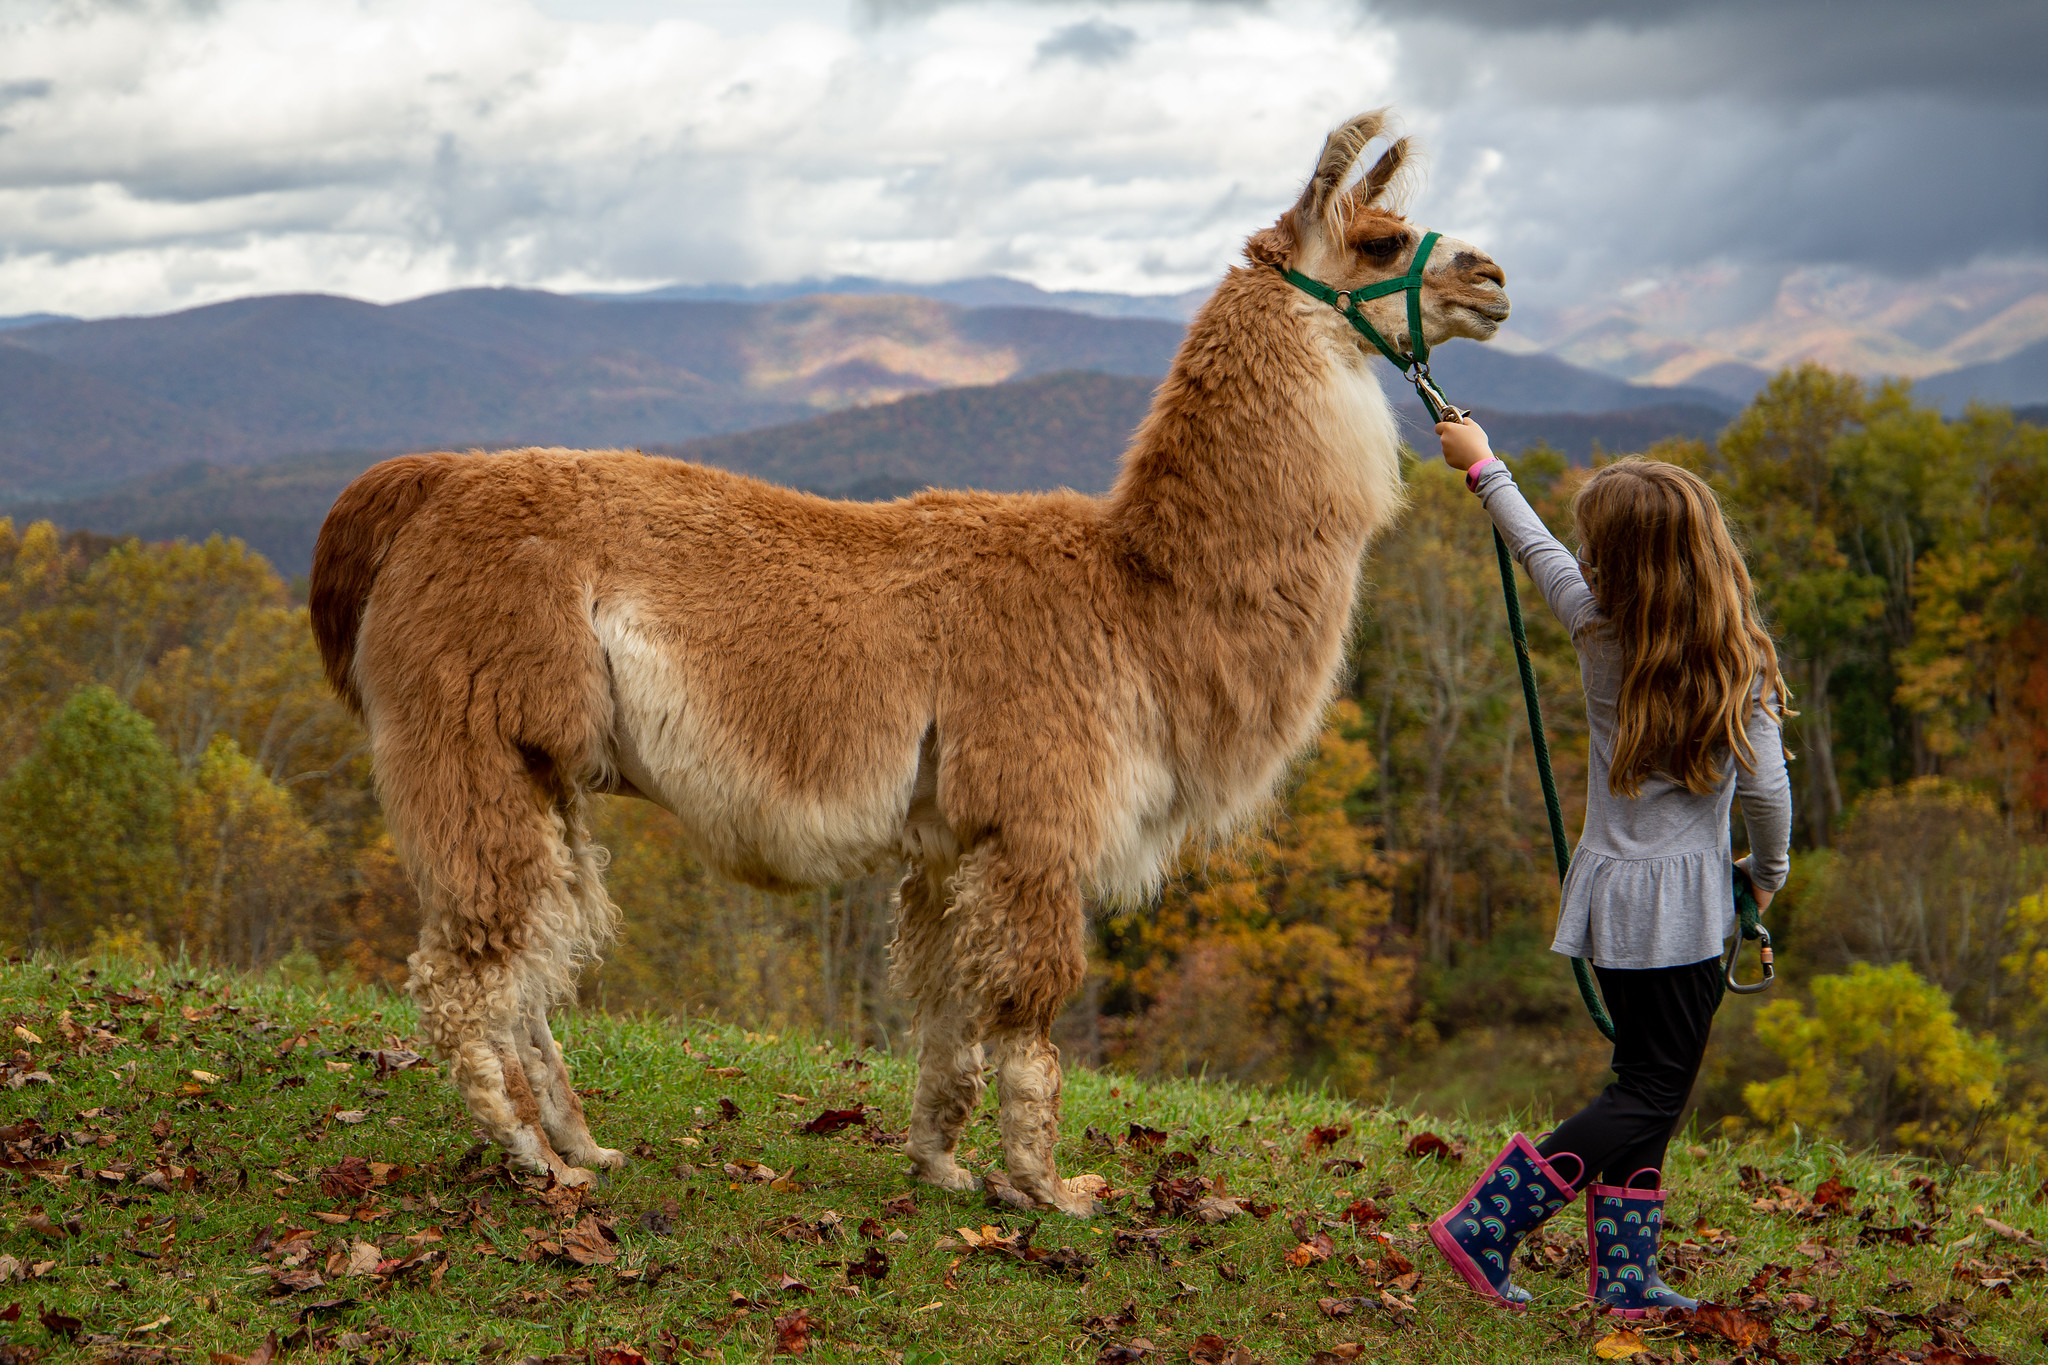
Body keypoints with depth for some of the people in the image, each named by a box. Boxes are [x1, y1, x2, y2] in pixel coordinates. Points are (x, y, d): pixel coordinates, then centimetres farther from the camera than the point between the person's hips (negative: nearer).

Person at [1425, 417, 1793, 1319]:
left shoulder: (1600, 629, -3)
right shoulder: (1740, 662, -12)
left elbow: (1535, 547, 13)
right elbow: (1764, 787, -9)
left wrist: (1482, 466, 30)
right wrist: (1766, 872, 11)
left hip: (1611, 888, 5)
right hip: (1681, 902, -5)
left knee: (1642, 1086, 14)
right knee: (1655, 1094, 0)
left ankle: (1622, 1277, 13)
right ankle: (1484, 1227, -7)